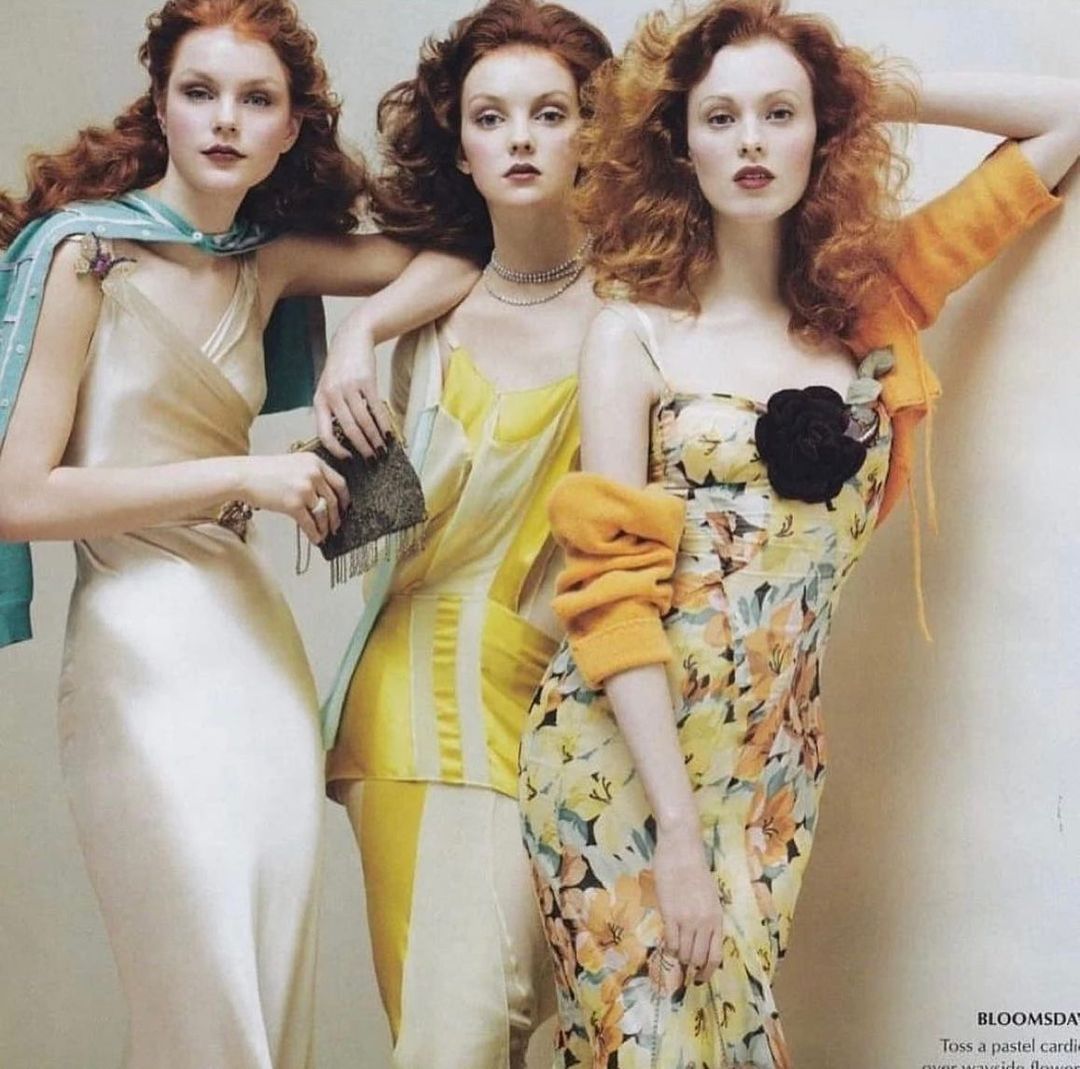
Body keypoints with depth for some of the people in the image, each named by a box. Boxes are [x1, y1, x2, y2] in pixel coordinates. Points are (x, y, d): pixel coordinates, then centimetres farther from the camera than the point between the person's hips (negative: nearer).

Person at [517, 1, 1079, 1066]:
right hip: (623, 758, -3)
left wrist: (876, 90, 5)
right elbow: (613, 592, -11)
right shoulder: (634, 331, -5)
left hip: (773, 759, 3)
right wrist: (677, 826, -17)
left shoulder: (874, 303, 5)